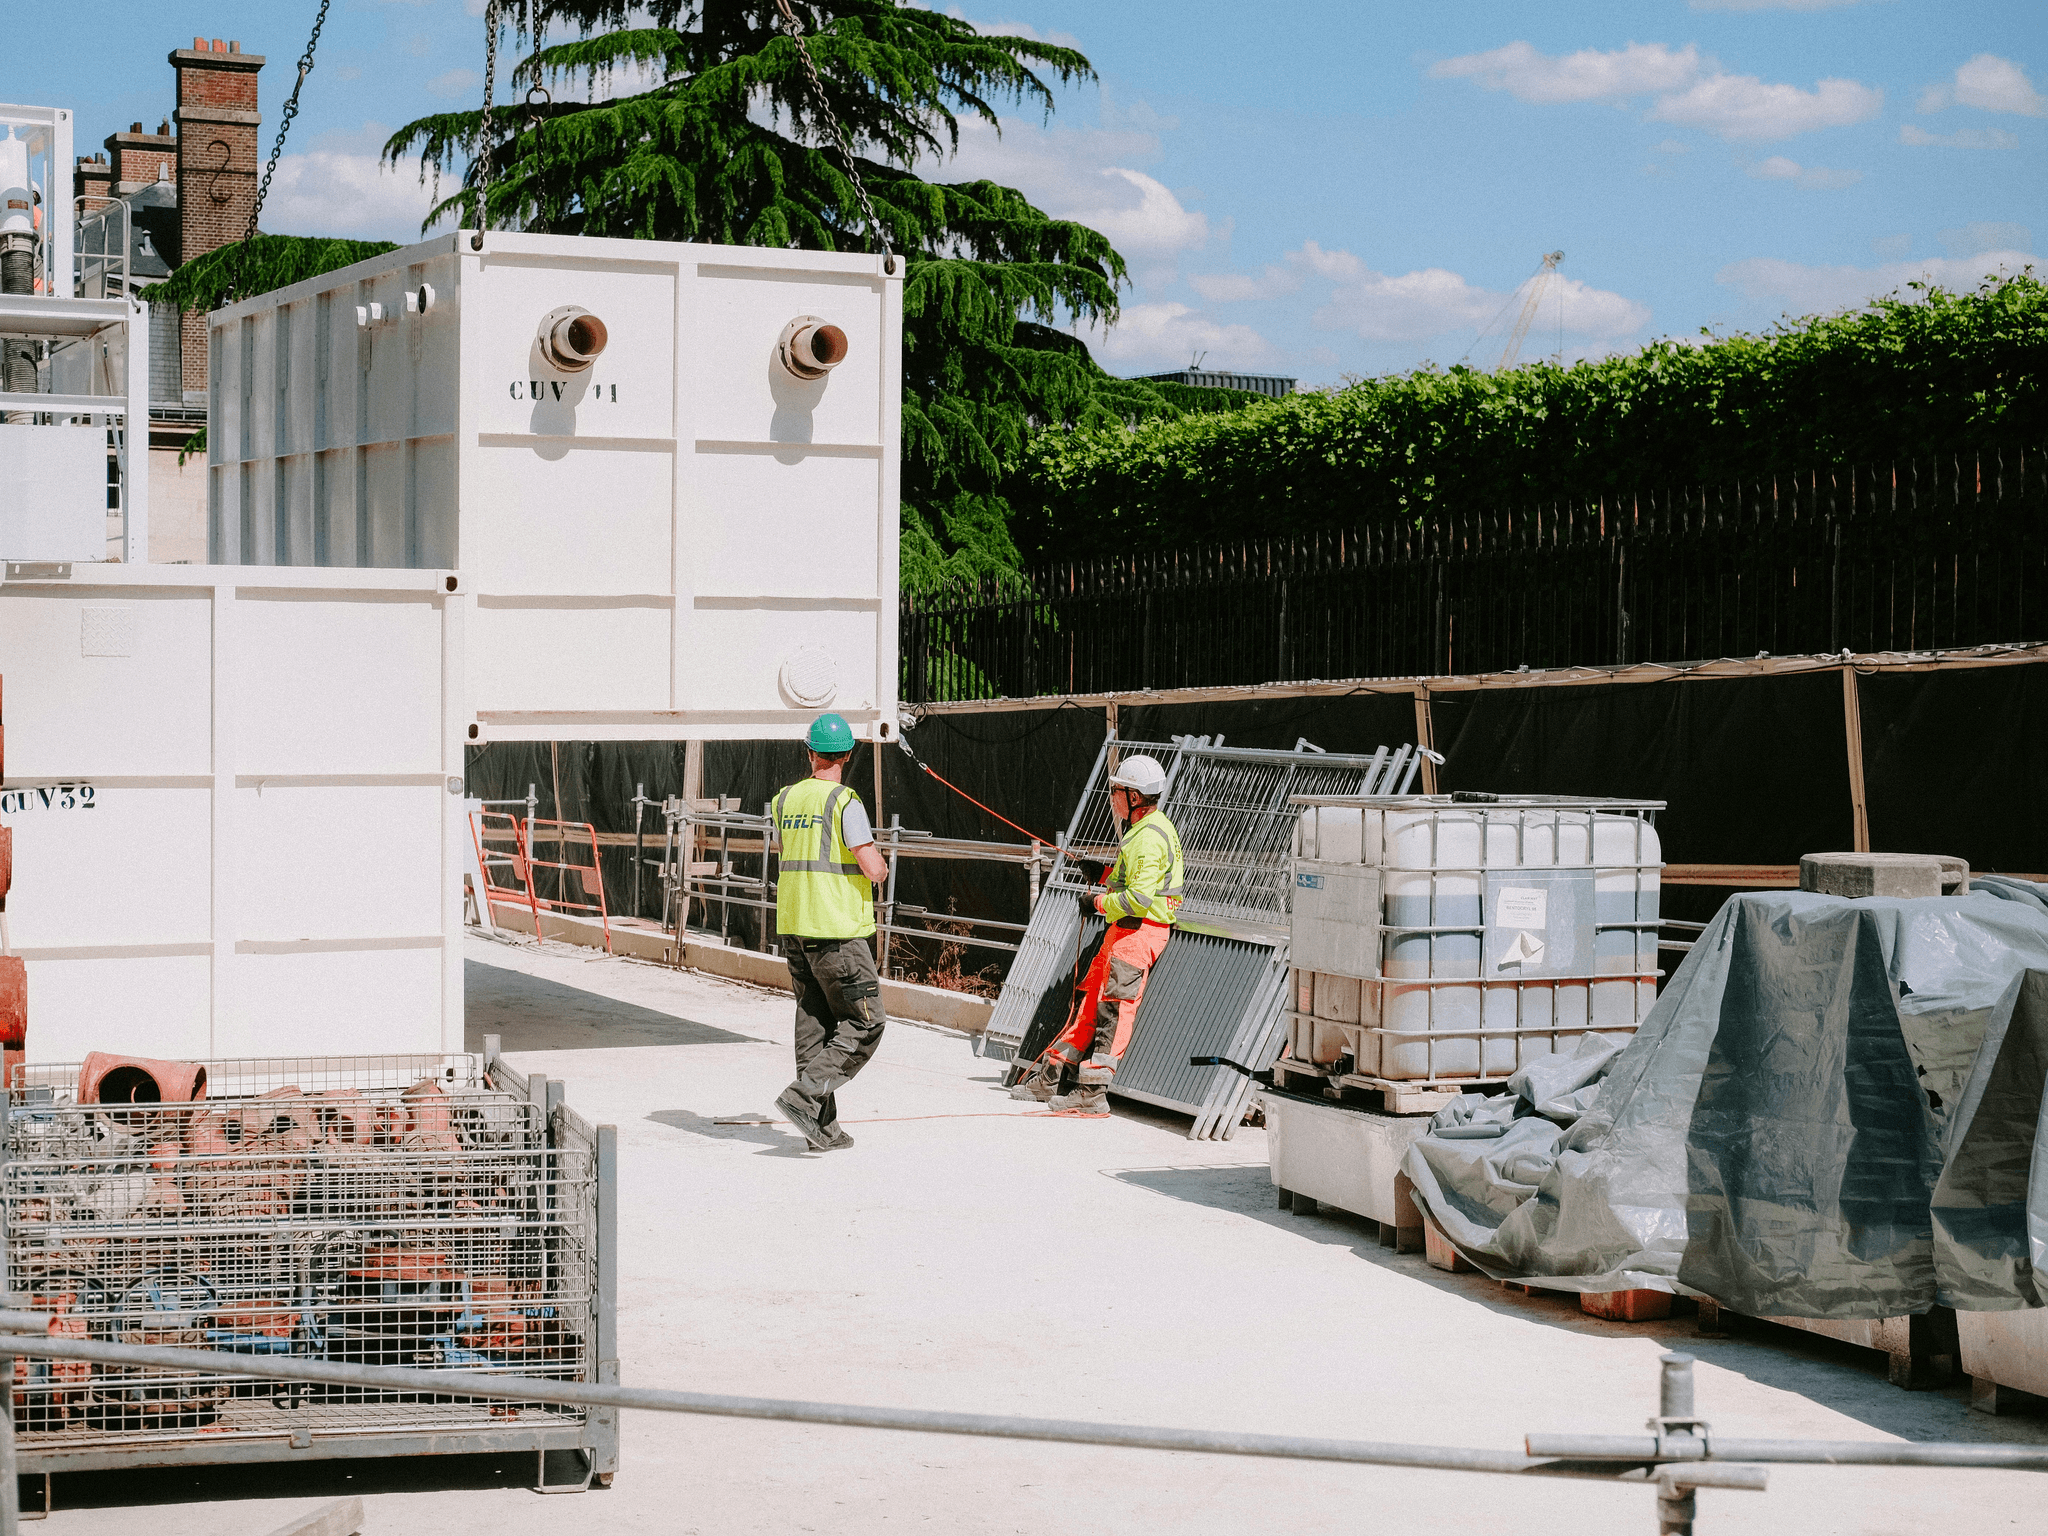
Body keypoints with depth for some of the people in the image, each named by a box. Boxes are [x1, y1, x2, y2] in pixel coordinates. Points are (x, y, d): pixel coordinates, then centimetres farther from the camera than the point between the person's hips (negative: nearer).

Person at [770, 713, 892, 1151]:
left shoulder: (783, 800, 7)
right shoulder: (845, 803, -13)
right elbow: (874, 870, -16)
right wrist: (881, 864, 7)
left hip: (793, 926, 7)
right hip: (837, 931, -7)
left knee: (814, 1023, 11)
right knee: (864, 1024, 2)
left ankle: (823, 1129, 11)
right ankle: (804, 1095, -12)